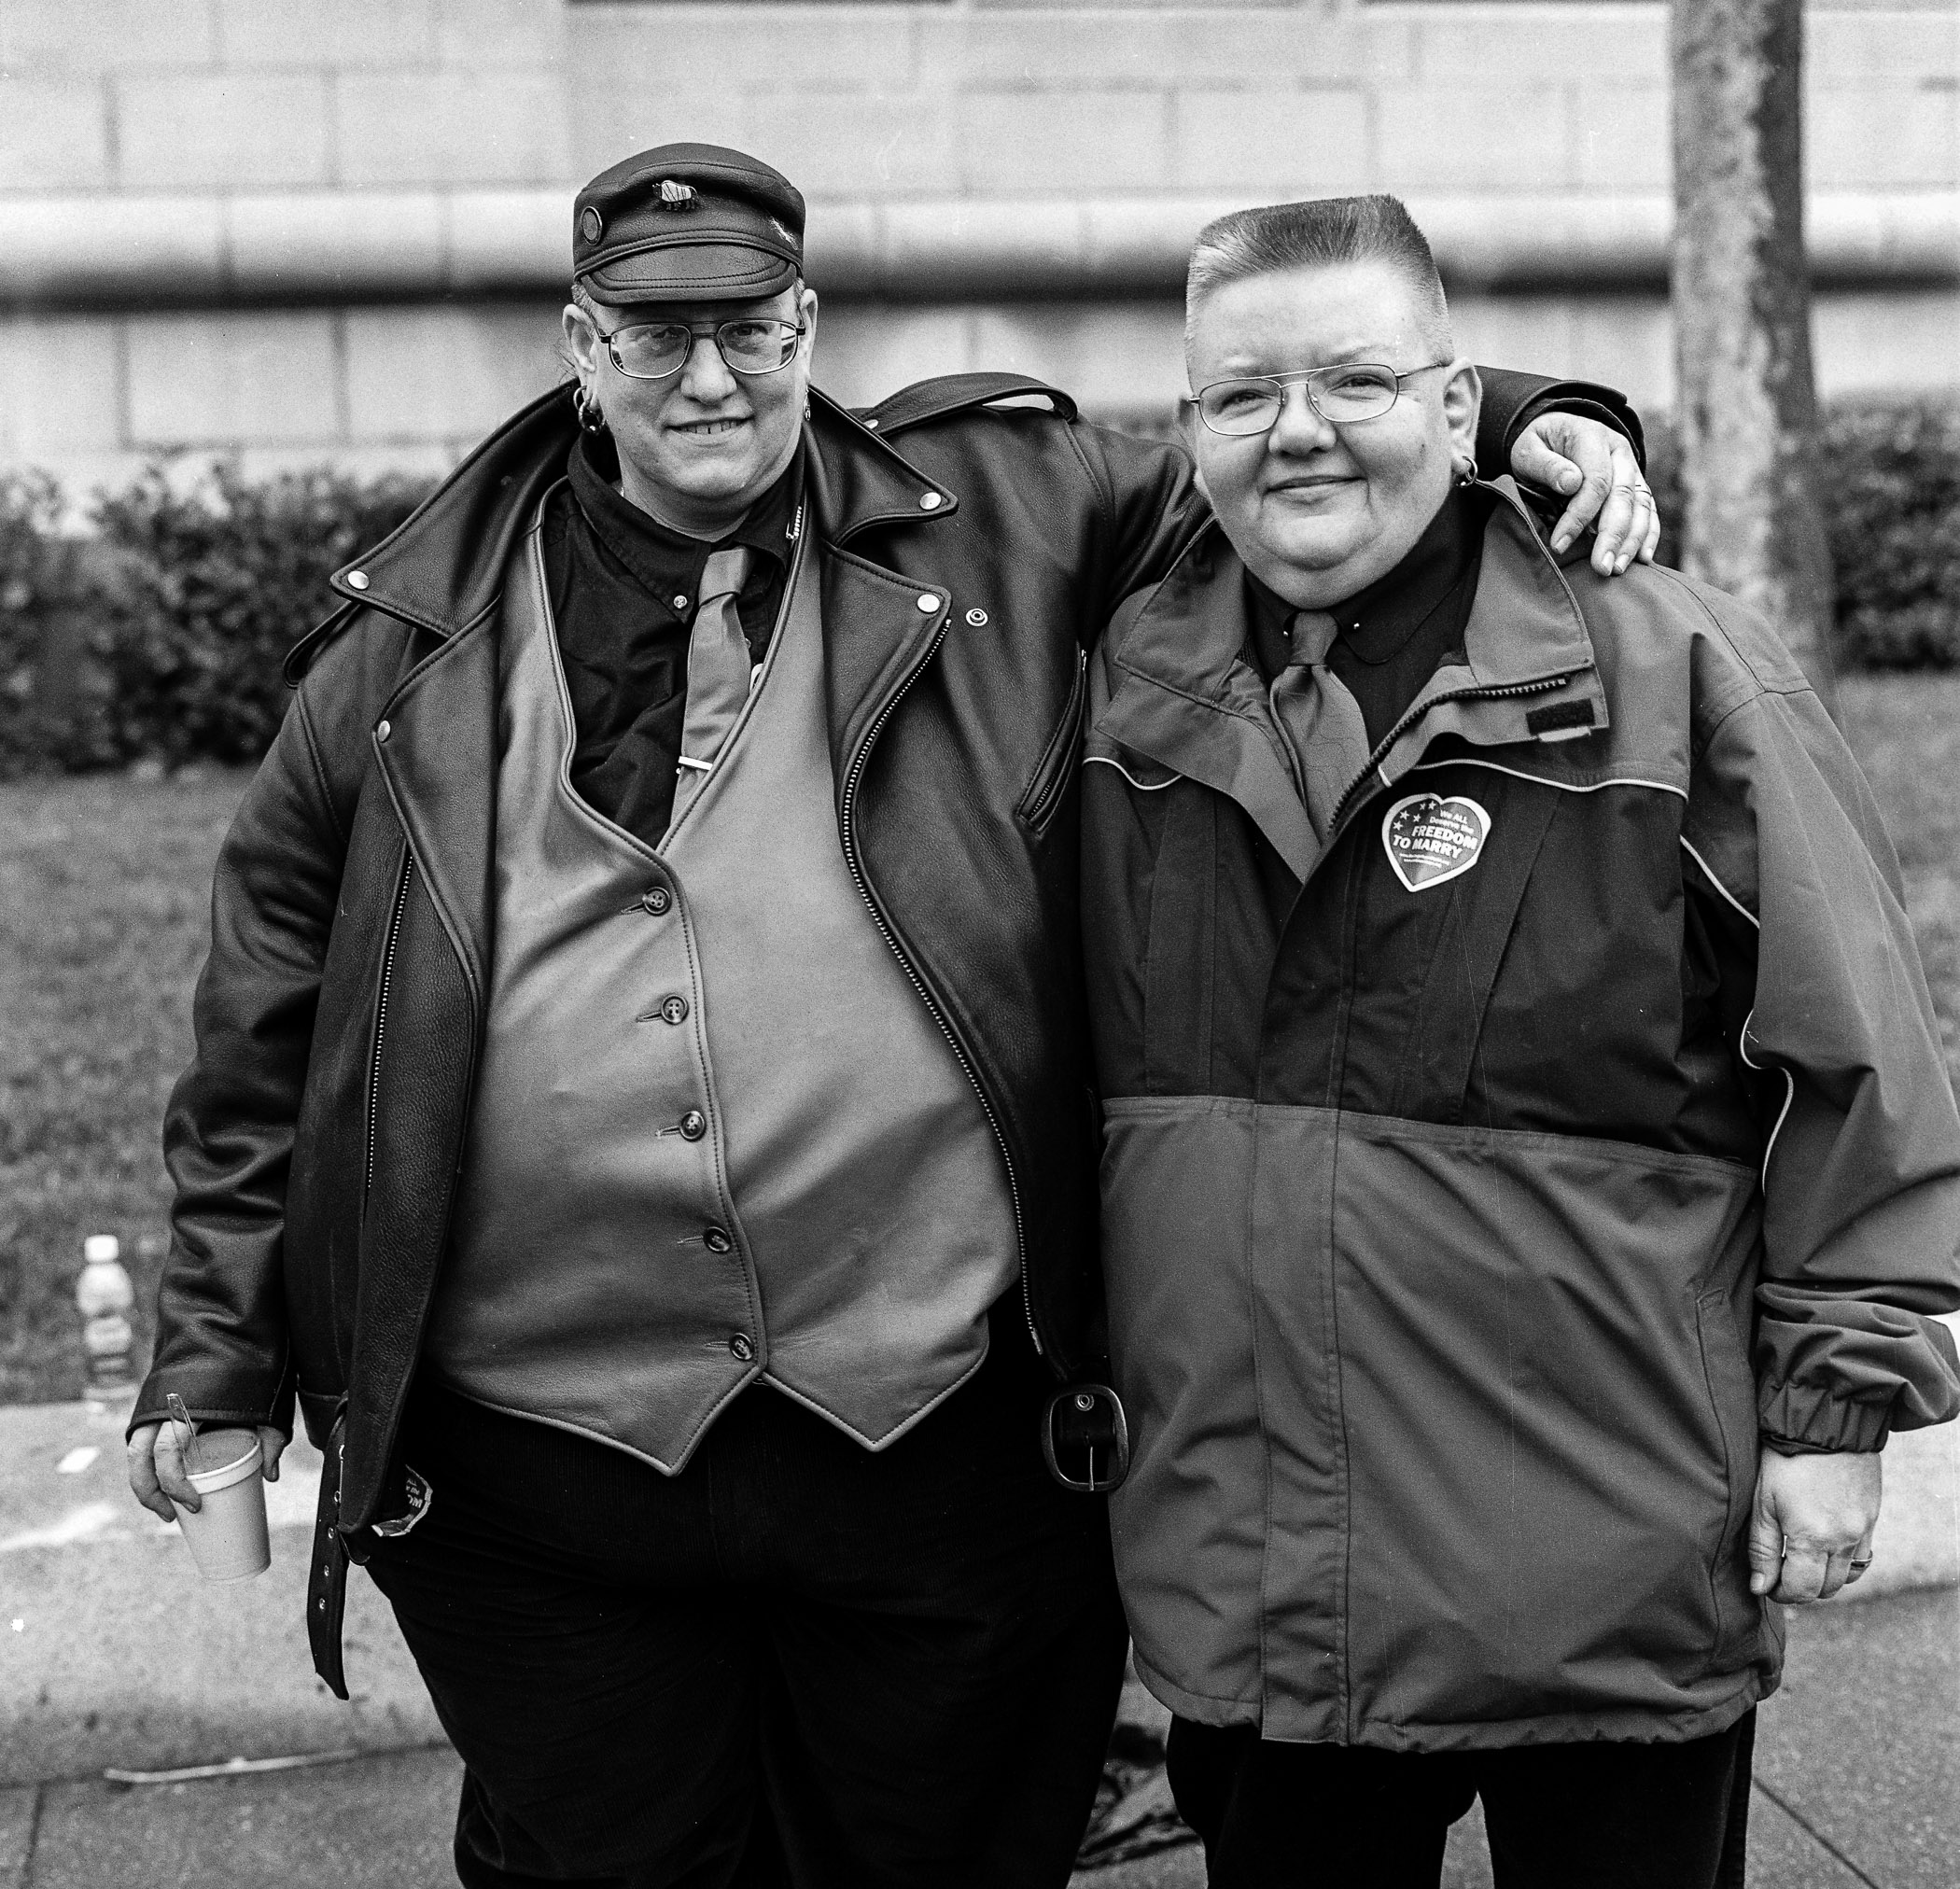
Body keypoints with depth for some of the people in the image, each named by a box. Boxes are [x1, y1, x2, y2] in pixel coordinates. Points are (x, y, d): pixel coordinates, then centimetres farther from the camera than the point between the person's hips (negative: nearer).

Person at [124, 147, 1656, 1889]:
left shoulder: (998, 520, 3)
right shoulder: (423, 637, 6)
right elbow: (276, 1001, 10)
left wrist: (1518, 425, -2)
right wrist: (219, 1343, 9)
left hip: (943, 1429, 0)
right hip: (539, 1470, 1)